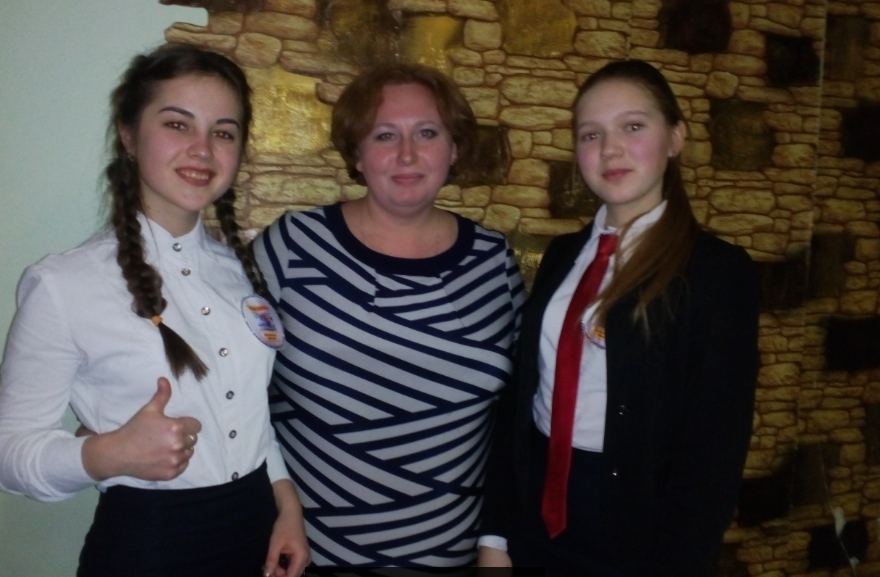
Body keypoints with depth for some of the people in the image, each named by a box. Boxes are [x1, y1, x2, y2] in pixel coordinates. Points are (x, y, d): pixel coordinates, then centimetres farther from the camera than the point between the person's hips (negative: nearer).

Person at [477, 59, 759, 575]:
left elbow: (714, 451, -13)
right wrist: (496, 534, 0)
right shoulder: (564, 254, 4)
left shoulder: (720, 271, -11)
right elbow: (522, 391, 3)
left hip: (635, 529, -4)